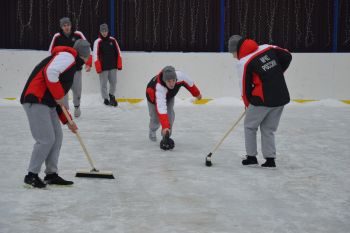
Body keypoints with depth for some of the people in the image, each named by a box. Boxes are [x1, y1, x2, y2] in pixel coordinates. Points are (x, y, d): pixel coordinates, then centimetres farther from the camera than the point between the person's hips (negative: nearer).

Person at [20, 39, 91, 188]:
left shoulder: (72, 65, 24)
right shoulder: (68, 56, -6)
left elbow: (59, 101, 26)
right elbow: (50, 72, -25)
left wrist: (67, 121, 24)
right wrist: (58, 95, -14)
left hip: (47, 103, 10)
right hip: (35, 100, -10)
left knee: (57, 136, 11)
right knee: (46, 139, -10)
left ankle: (51, 174, 18)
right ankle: (32, 175, 2)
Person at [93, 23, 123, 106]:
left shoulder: (112, 40, 6)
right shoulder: (98, 42, -6)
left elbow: (118, 53, 10)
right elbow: (95, 55, -9)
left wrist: (119, 64, 6)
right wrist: (98, 68, -14)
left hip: (113, 66, 3)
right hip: (103, 67, -3)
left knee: (113, 82, 6)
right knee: (104, 83, 2)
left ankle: (112, 96, 28)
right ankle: (106, 99, 17)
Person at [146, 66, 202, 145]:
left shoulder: (180, 75, -38)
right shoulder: (159, 87, -48)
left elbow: (189, 83, -14)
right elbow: (161, 109, -53)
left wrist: (197, 93, 2)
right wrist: (165, 126, -59)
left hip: (170, 95, 4)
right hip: (153, 95, -3)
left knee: (170, 115, -8)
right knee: (156, 118, 3)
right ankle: (152, 132, 36)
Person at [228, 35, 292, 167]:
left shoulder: (243, 63, -10)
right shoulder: (268, 48, 4)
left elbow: (245, 88, -4)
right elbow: (287, 56, 13)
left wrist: (248, 104, 13)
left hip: (263, 99, -6)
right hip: (281, 97, 6)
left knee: (250, 126, 15)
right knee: (268, 129, 17)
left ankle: (251, 157, 18)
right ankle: (270, 159, 14)